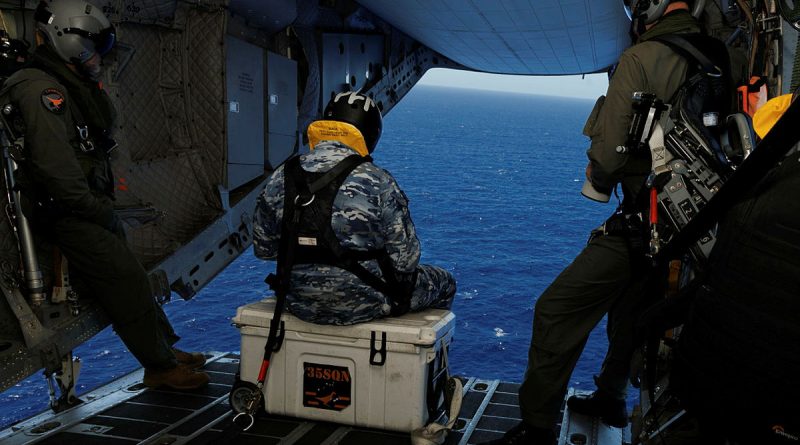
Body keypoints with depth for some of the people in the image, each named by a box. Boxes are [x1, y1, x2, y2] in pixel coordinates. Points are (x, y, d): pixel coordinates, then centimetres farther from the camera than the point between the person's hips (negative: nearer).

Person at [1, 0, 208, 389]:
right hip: (67, 215, -10)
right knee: (126, 281, -10)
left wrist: (103, 205, 10)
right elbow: (54, 164, -27)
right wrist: (99, 212, -20)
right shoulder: (42, 90, -18)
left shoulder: (75, 86, 15)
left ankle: (166, 347, 22)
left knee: (129, 278, 12)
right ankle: (161, 367, -1)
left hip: (86, 207, 10)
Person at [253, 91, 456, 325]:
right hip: (363, 305, -5)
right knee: (444, 282, 20)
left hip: (299, 304, 6)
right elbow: (405, 260, -14)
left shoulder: (280, 178, -5)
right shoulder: (378, 183, -19)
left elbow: (263, 248, 4)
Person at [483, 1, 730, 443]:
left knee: (557, 311, -4)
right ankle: (611, 398, 43)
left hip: (641, 218, -8)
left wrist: (599, 180, 5)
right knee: (631, 305, 25)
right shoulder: (714, 61, 6)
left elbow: (610, 148, -17)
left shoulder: (640, 58, -14)